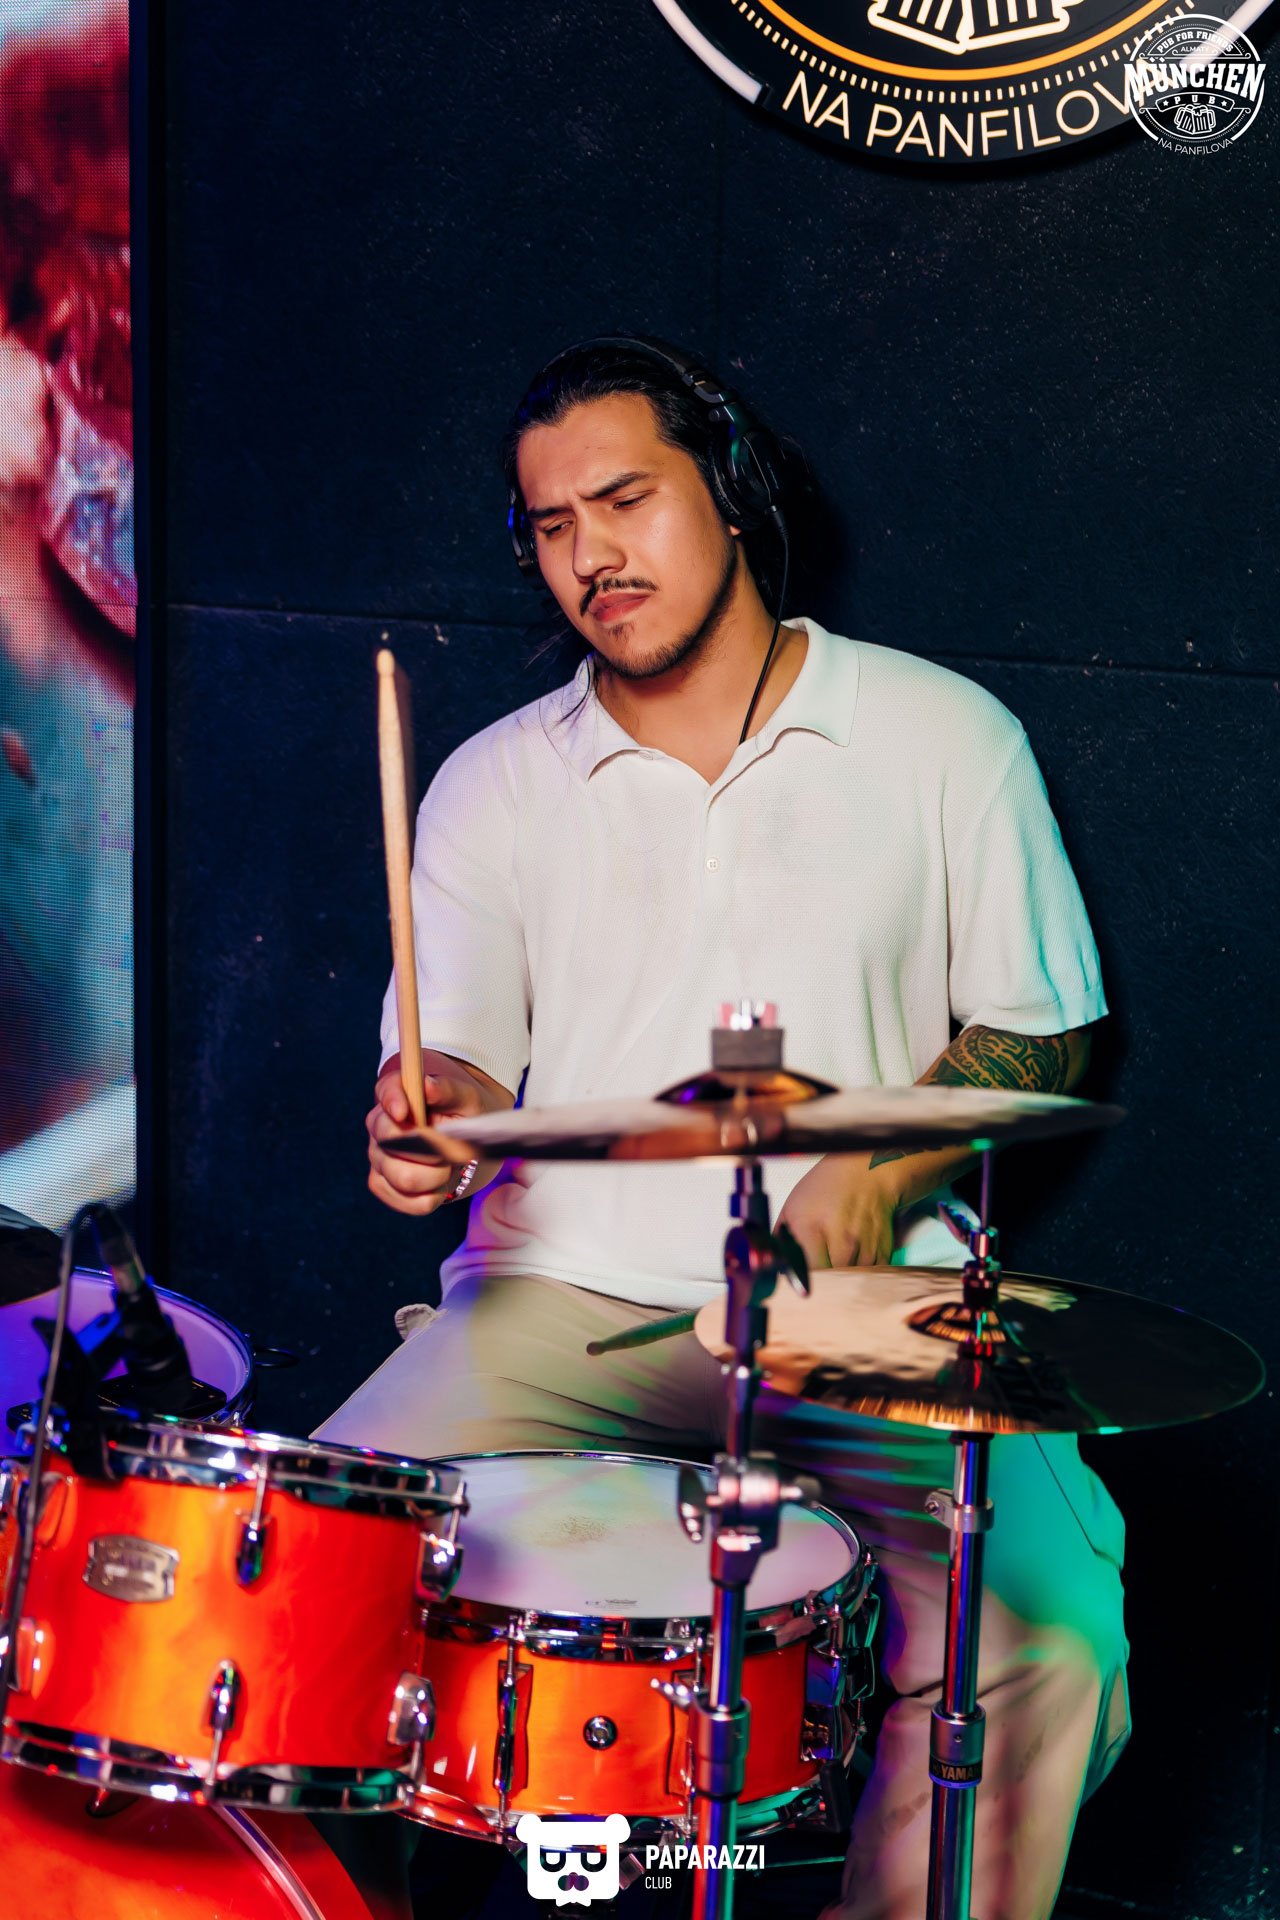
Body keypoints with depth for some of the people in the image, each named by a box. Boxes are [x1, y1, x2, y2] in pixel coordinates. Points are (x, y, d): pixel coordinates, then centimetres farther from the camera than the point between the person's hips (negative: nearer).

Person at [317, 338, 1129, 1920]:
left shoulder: (941, 737, 5)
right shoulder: (493, 784, 10)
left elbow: (1041, 1034, 8)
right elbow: (457, 1055, 7)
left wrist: (879, 1174, -9)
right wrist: (427, 1114, -17)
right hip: (565, 1293, 2)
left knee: (1047, 1616, -26)